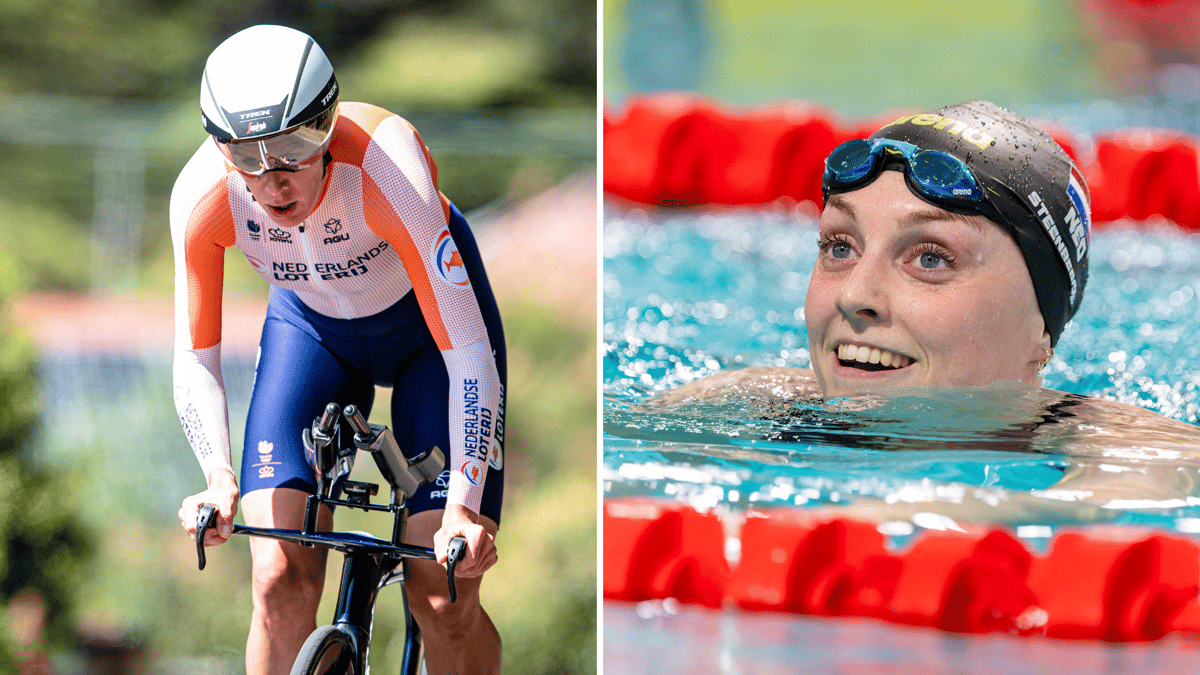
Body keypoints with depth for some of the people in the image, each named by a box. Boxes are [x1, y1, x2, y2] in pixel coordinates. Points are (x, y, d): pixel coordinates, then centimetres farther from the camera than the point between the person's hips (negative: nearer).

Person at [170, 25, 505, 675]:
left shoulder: (388, 170, -38)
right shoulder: (203, 193, -29)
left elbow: (469, 352, -36)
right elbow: (194, 358, -19)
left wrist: (463, 504, -43)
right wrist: (218, 475, -36)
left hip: (427, 321, -2)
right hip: (312, 324, 3)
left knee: (443, 602, -13)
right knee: (282, 583, -15)